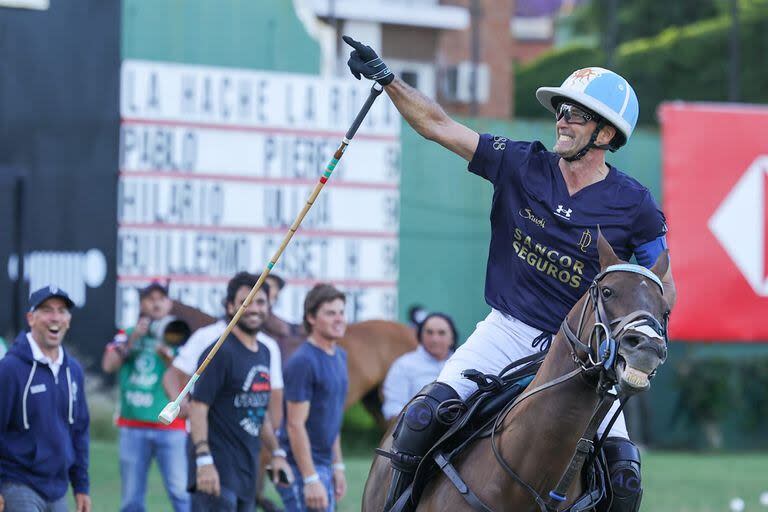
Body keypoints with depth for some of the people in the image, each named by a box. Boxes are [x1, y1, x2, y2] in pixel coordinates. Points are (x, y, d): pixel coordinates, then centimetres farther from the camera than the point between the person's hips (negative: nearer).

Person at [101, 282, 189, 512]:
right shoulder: (127, 335, 12)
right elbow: (108, 366, -3)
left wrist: (168, 356, -18)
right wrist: (133, 338, -10)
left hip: (170, 426, -2)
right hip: (133, 427, 2)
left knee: (181, 492, -13)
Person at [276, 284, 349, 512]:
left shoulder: (339, 356, 11)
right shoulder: (302, 362, -16)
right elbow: (295, 425, -18)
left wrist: (337, 465, 18)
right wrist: (311, 479, -21)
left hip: (324, 465, 9)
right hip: (302, 468, -9)